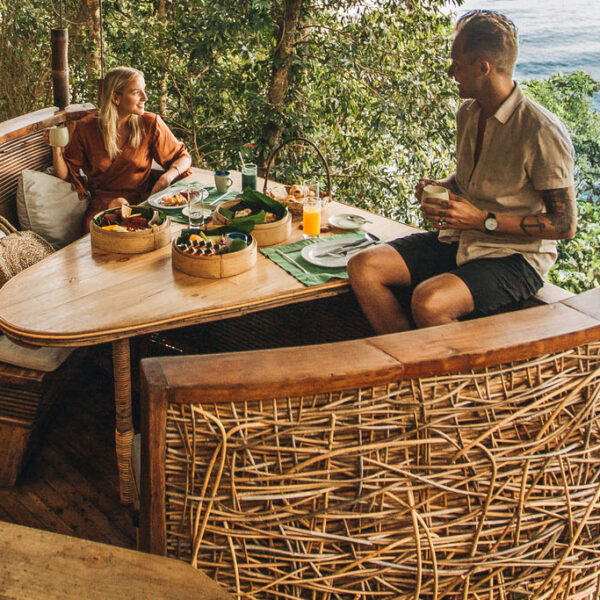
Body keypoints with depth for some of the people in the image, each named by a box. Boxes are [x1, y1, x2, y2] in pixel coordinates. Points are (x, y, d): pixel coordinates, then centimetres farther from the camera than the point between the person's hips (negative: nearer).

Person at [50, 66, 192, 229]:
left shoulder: (150, 124, 1)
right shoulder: (86, 128, 1)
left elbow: (183, 157, 11)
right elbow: (66, 174, 7)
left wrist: (167, 177, -10)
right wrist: (56, 149, -13)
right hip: (99, 208, -1)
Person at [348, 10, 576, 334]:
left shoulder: (543, 133, -18)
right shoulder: (468, 113, 7)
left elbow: (565, 224, -16)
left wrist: (483, 221, -20)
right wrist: (439, 187, 2)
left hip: (516, 257, -8)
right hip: (458, 242, 8)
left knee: (429, 301, -34)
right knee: (363, 267, -11)